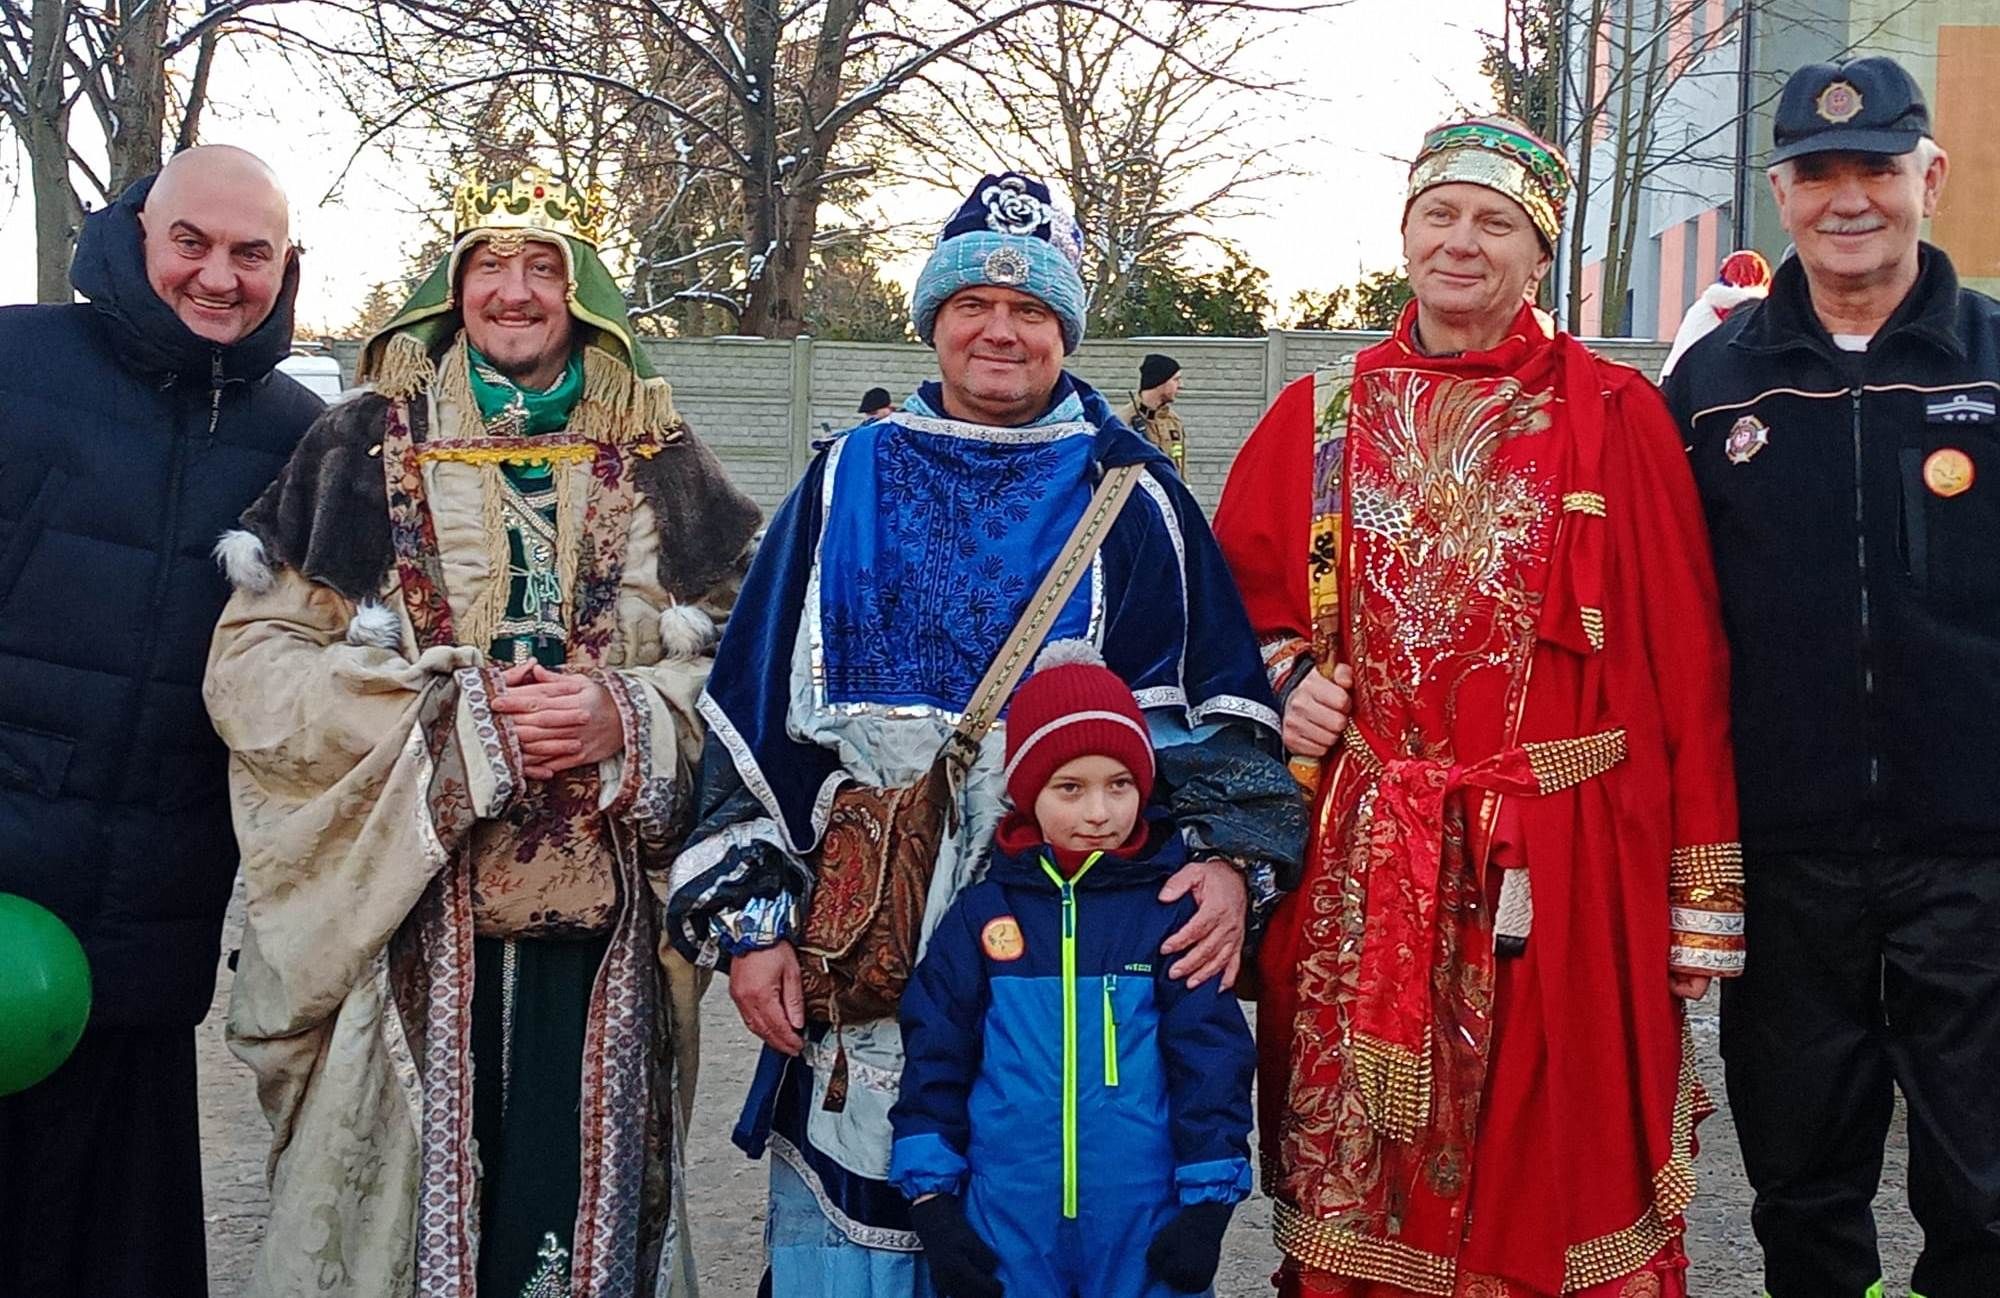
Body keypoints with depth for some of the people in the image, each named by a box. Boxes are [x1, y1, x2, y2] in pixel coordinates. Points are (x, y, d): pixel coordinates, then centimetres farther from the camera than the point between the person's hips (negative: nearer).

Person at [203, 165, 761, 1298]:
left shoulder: (659, 462, 10)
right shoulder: (362, 449, 6)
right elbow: (249, 663, -1)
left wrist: (625, 715, -13)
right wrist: (457, 716, -11)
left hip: (604, 919, 1)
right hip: (407, 917, -1)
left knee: (578, 1203, 5)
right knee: (397, 1202, 2)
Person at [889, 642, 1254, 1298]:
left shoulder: (1173, 909, -3)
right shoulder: (982, 911, 1)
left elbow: (1212, 1058, -3)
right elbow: (935, 1054, 4)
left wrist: (1208, 1201, -4)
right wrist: (932, 1196, 1)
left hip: (1145, 1220, -1)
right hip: (1006, 1225, 1)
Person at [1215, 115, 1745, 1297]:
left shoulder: (1617, 417, -1)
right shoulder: (1318, 421, 8)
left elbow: (1686, 663, -3)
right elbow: (1241, 592, 18)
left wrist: (1705, 894, -5)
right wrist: (1282, 672, -4)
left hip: (1561, 867, -2)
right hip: (1354, 874, 3)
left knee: (1556, 1179, 5)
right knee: (1356, 1179, 10)